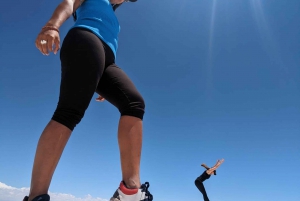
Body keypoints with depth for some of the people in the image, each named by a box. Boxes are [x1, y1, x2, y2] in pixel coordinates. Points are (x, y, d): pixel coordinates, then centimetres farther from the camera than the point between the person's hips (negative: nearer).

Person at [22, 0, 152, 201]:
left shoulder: (113, 21, 42)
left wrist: (104, 89, 19)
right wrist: (52, 26, -18)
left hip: (107, 61, 6)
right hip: (86, 39, -6)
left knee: (135, 103, -18)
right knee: (70, 112, -24)